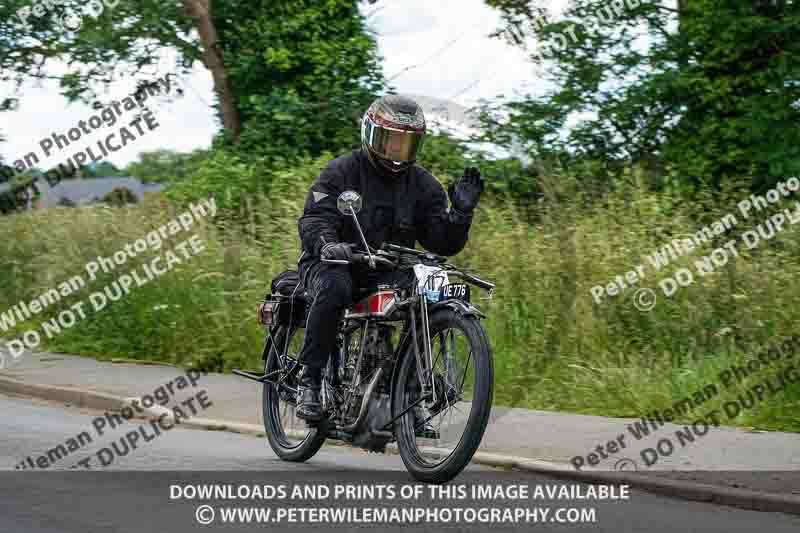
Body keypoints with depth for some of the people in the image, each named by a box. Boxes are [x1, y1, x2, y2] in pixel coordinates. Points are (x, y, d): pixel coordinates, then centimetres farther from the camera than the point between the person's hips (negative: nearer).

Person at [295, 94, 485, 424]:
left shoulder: (423, 185, 8)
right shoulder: (341, 172, -3)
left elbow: (443, 244, 3)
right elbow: (314, 220, -16)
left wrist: (460, 212, -16)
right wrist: (327, 245, -38)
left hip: (388, 273, 4)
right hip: (335, 264, -4)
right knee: (334, 289, -38)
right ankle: (309, 381, -26)